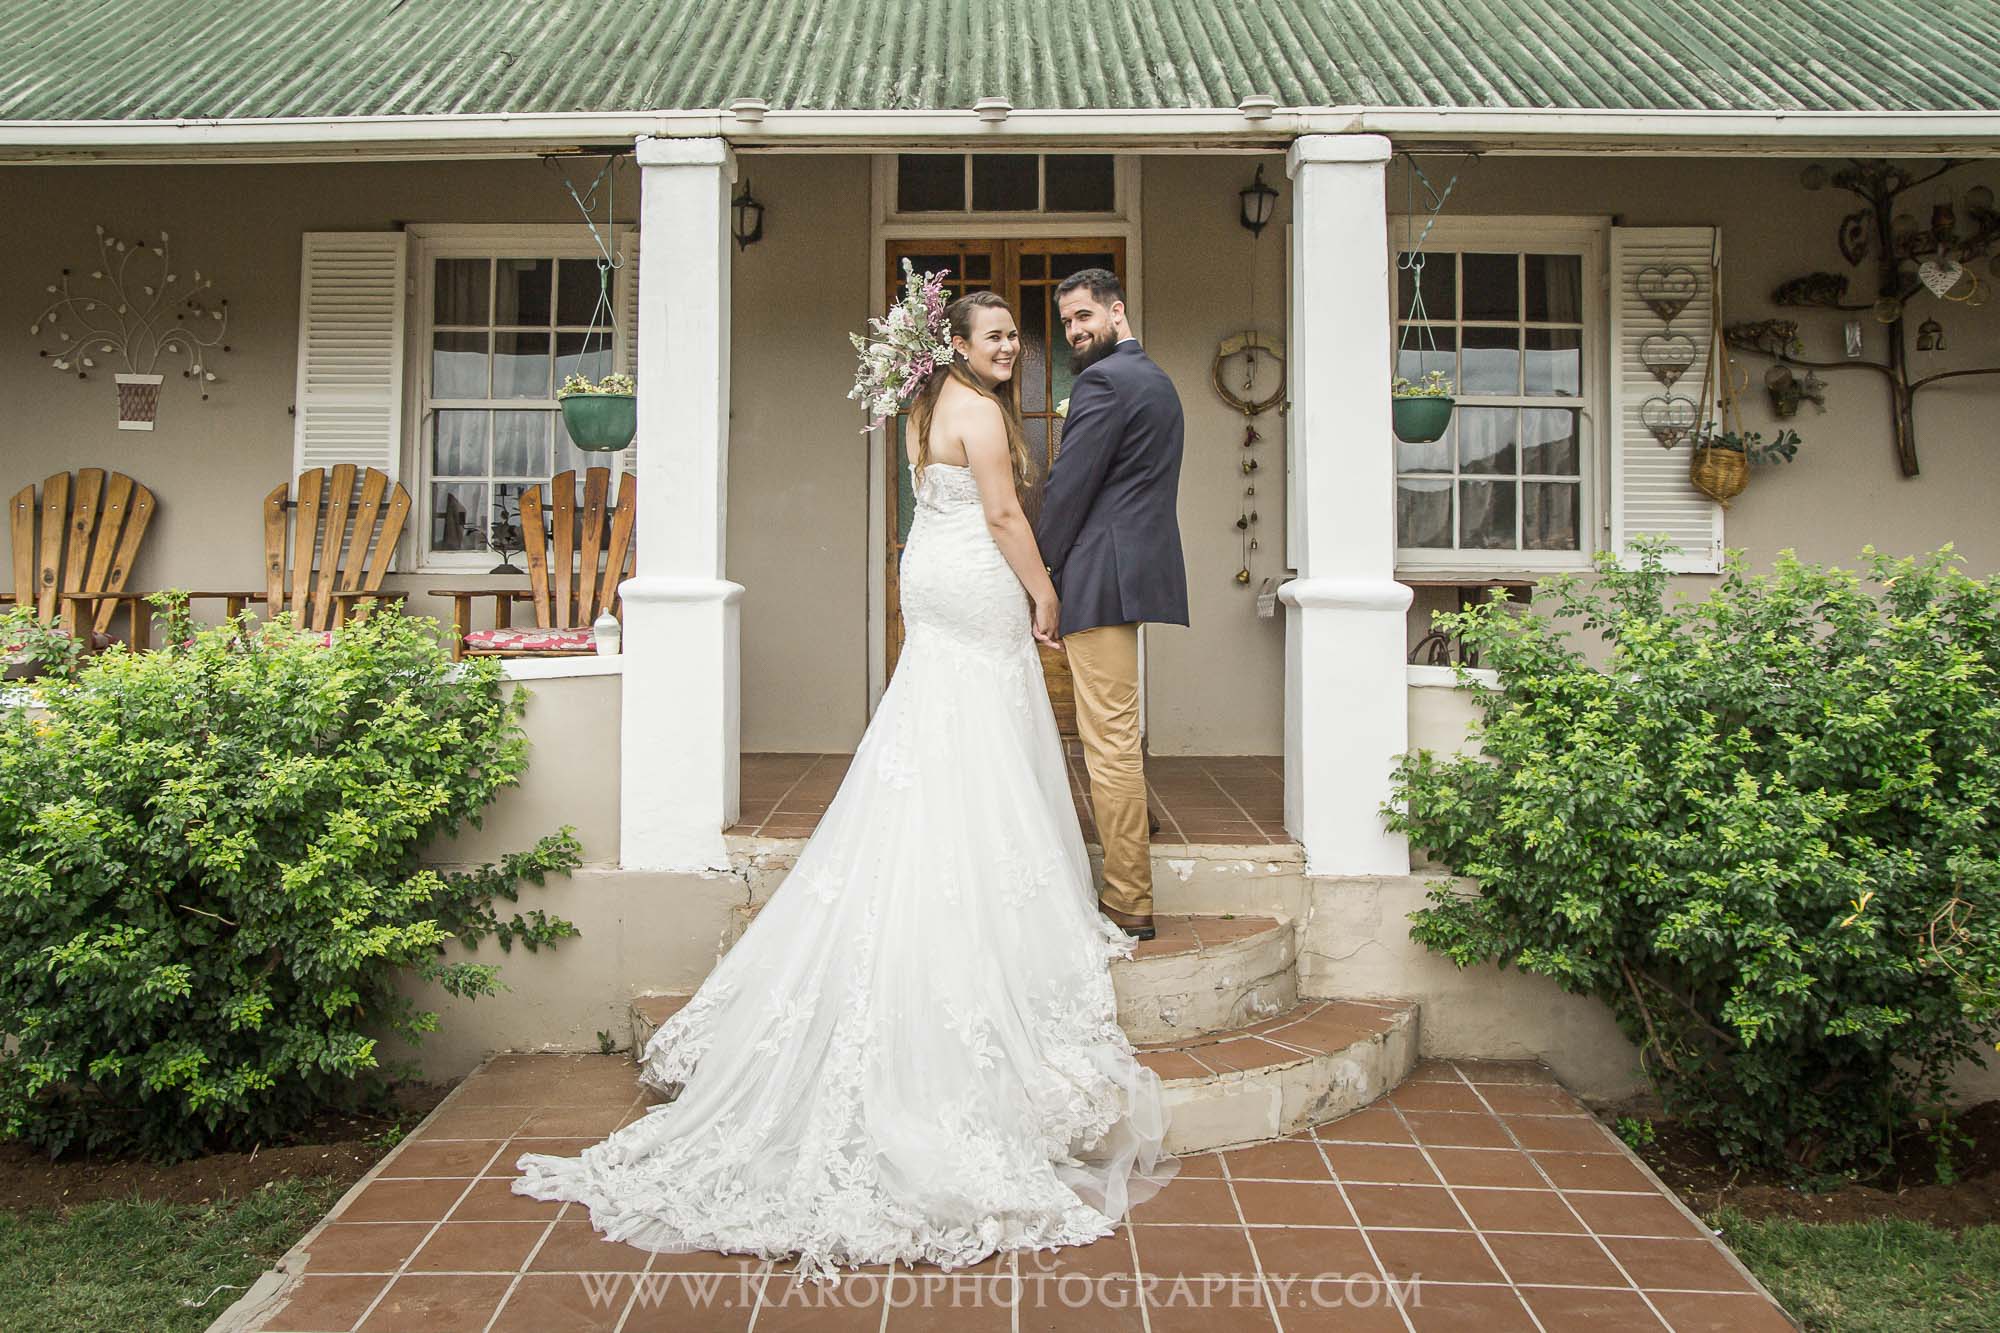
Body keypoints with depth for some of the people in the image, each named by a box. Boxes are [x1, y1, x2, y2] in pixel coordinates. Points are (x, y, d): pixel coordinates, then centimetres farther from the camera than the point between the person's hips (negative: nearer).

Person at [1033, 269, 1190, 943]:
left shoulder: (1102, 380, -11)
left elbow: (1069, 486, -15)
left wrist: (1039, 572, -4)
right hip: (1136, 570, 11)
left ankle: (1128, 904, -1)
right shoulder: (1157, 379, 21)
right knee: (1111, 736, 17)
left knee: (1110, 742, -7)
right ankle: (1126, 882, 26)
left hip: (1104, 578, -11)